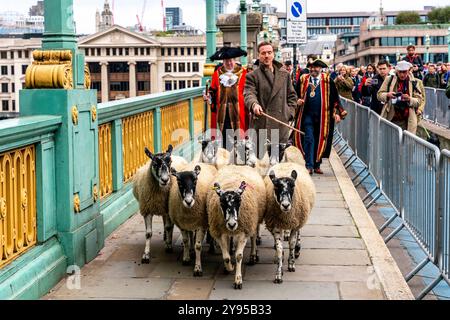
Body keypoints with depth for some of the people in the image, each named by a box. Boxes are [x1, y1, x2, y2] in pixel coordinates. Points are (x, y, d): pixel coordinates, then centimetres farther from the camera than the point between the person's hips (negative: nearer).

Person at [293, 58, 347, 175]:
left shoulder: (327, 80, 2)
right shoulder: (303, 79, 7)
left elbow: (335, 98, 4)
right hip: (307, 115, 0)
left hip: (322, 116, 0)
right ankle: (309, 165, -6)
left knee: (320, 140, 6)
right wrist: (298, 101, -5)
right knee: (308, 139, -7)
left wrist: (337, 113, -3)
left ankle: (317, 165, 16)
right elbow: (296, 94, 16)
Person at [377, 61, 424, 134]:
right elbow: (379, 94, 4)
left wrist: (409, 99, -19)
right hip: (390, 119, 0)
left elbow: (419, 100, 2)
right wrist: (387, 95, -18)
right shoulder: (389, 80, 3)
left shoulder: (413, 82, 4)